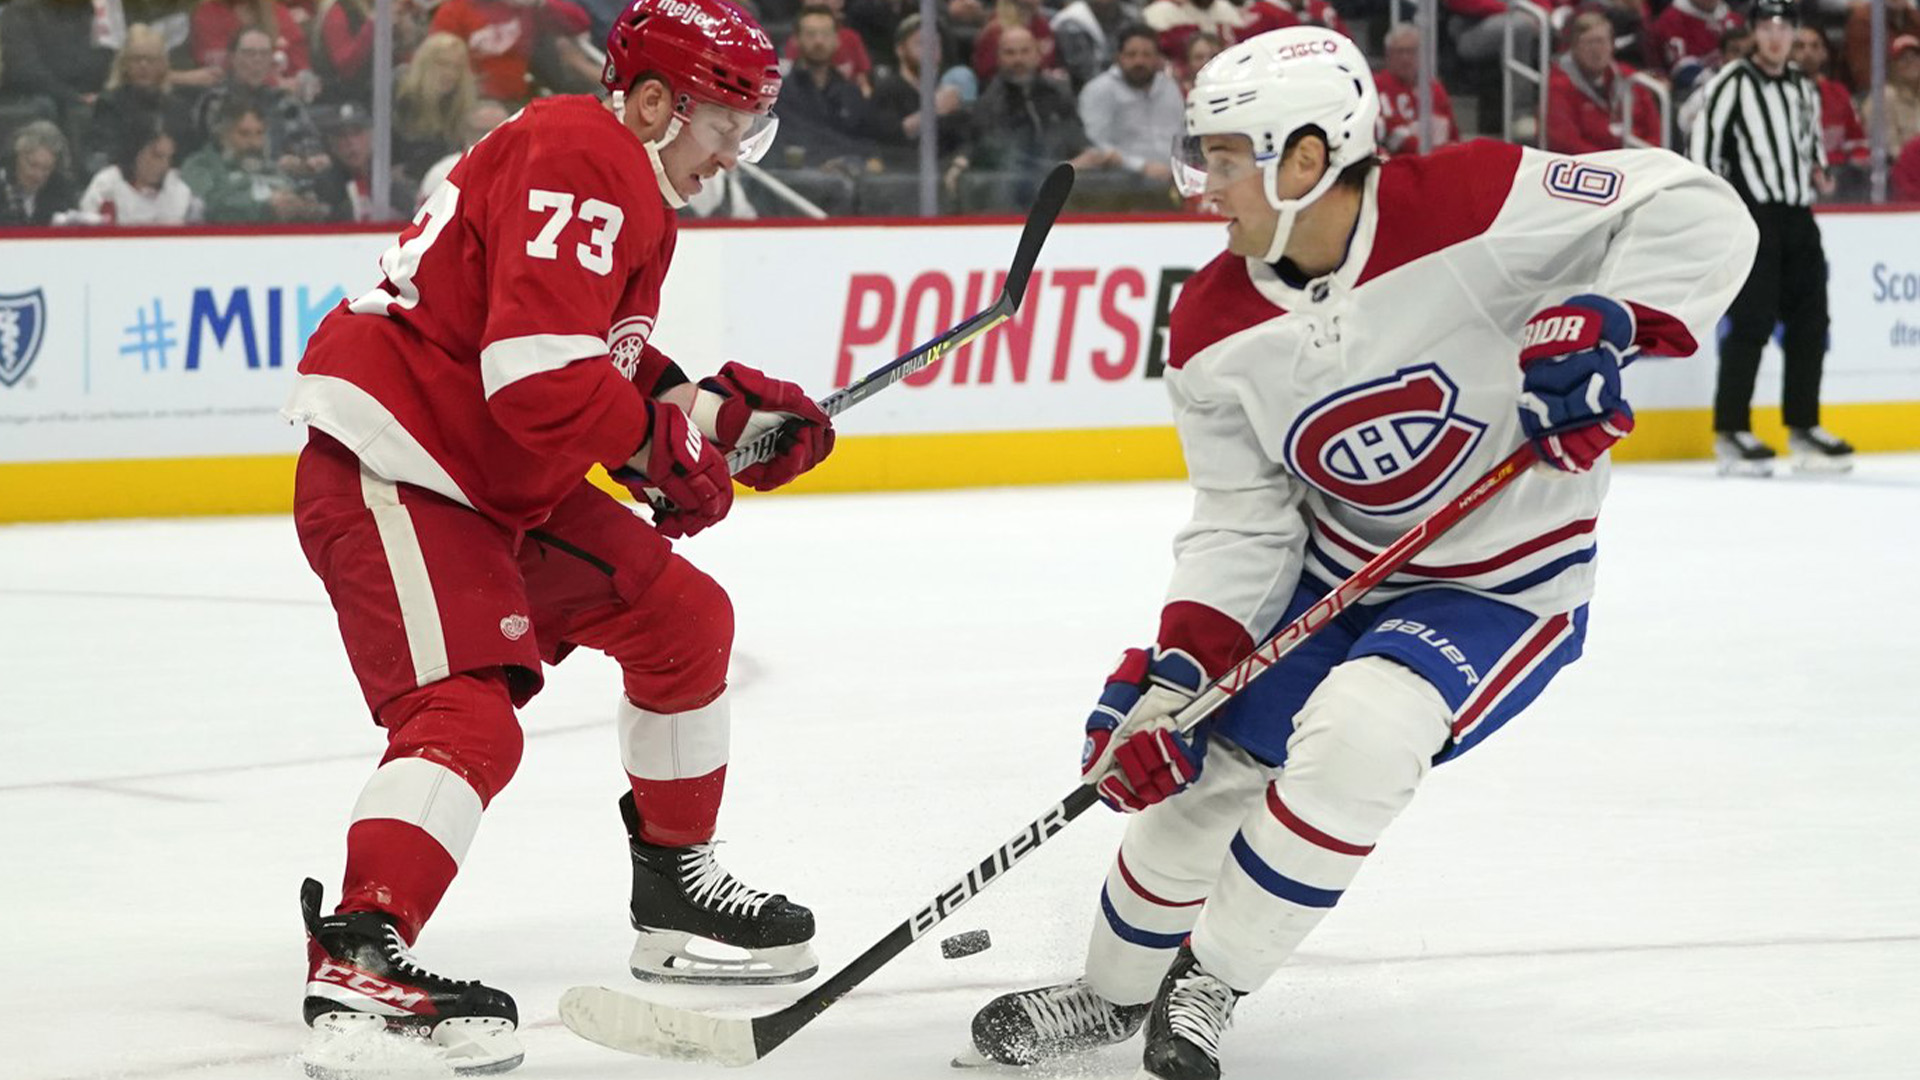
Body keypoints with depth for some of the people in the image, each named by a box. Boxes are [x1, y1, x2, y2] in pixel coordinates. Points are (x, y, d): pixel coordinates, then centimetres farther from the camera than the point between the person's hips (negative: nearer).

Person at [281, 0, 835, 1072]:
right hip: (388, 469, -11)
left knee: (682, 615, 15)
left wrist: (729, 407, 8)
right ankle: (358, 954, -33)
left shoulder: (634, 190, 17)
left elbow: (609, 368, 23)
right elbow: (540, 370, -28)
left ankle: (675, 878, 28)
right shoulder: (580, 157, -18)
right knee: (467, 714, -25)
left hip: (504, 482, 11)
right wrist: (667, 444, -14)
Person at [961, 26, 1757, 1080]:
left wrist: (1600, 326, -38)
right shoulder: (1214, 329, -9)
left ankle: (1208, 982, -9)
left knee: (1353, 736, -29)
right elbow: (1243, 526, -6)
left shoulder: (1468, 205, -25)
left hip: (1504, 585, -6)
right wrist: (1172, 671, -18)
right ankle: (1113, 994, 35)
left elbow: (1692, 211, -24)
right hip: (1332, 573, 6)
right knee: (1196, 768, 6)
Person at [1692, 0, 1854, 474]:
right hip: (1751, 215, -7)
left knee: (1809, 323, 5)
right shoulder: (1732, 84, -5)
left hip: (1798, 217, 7)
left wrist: (1818, 171, 9)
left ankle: (1803, 427, 13)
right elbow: (1703, 145, -9)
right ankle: (1731, 431, -8)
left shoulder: (1804, 89, 18)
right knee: (1752, 323, -12)